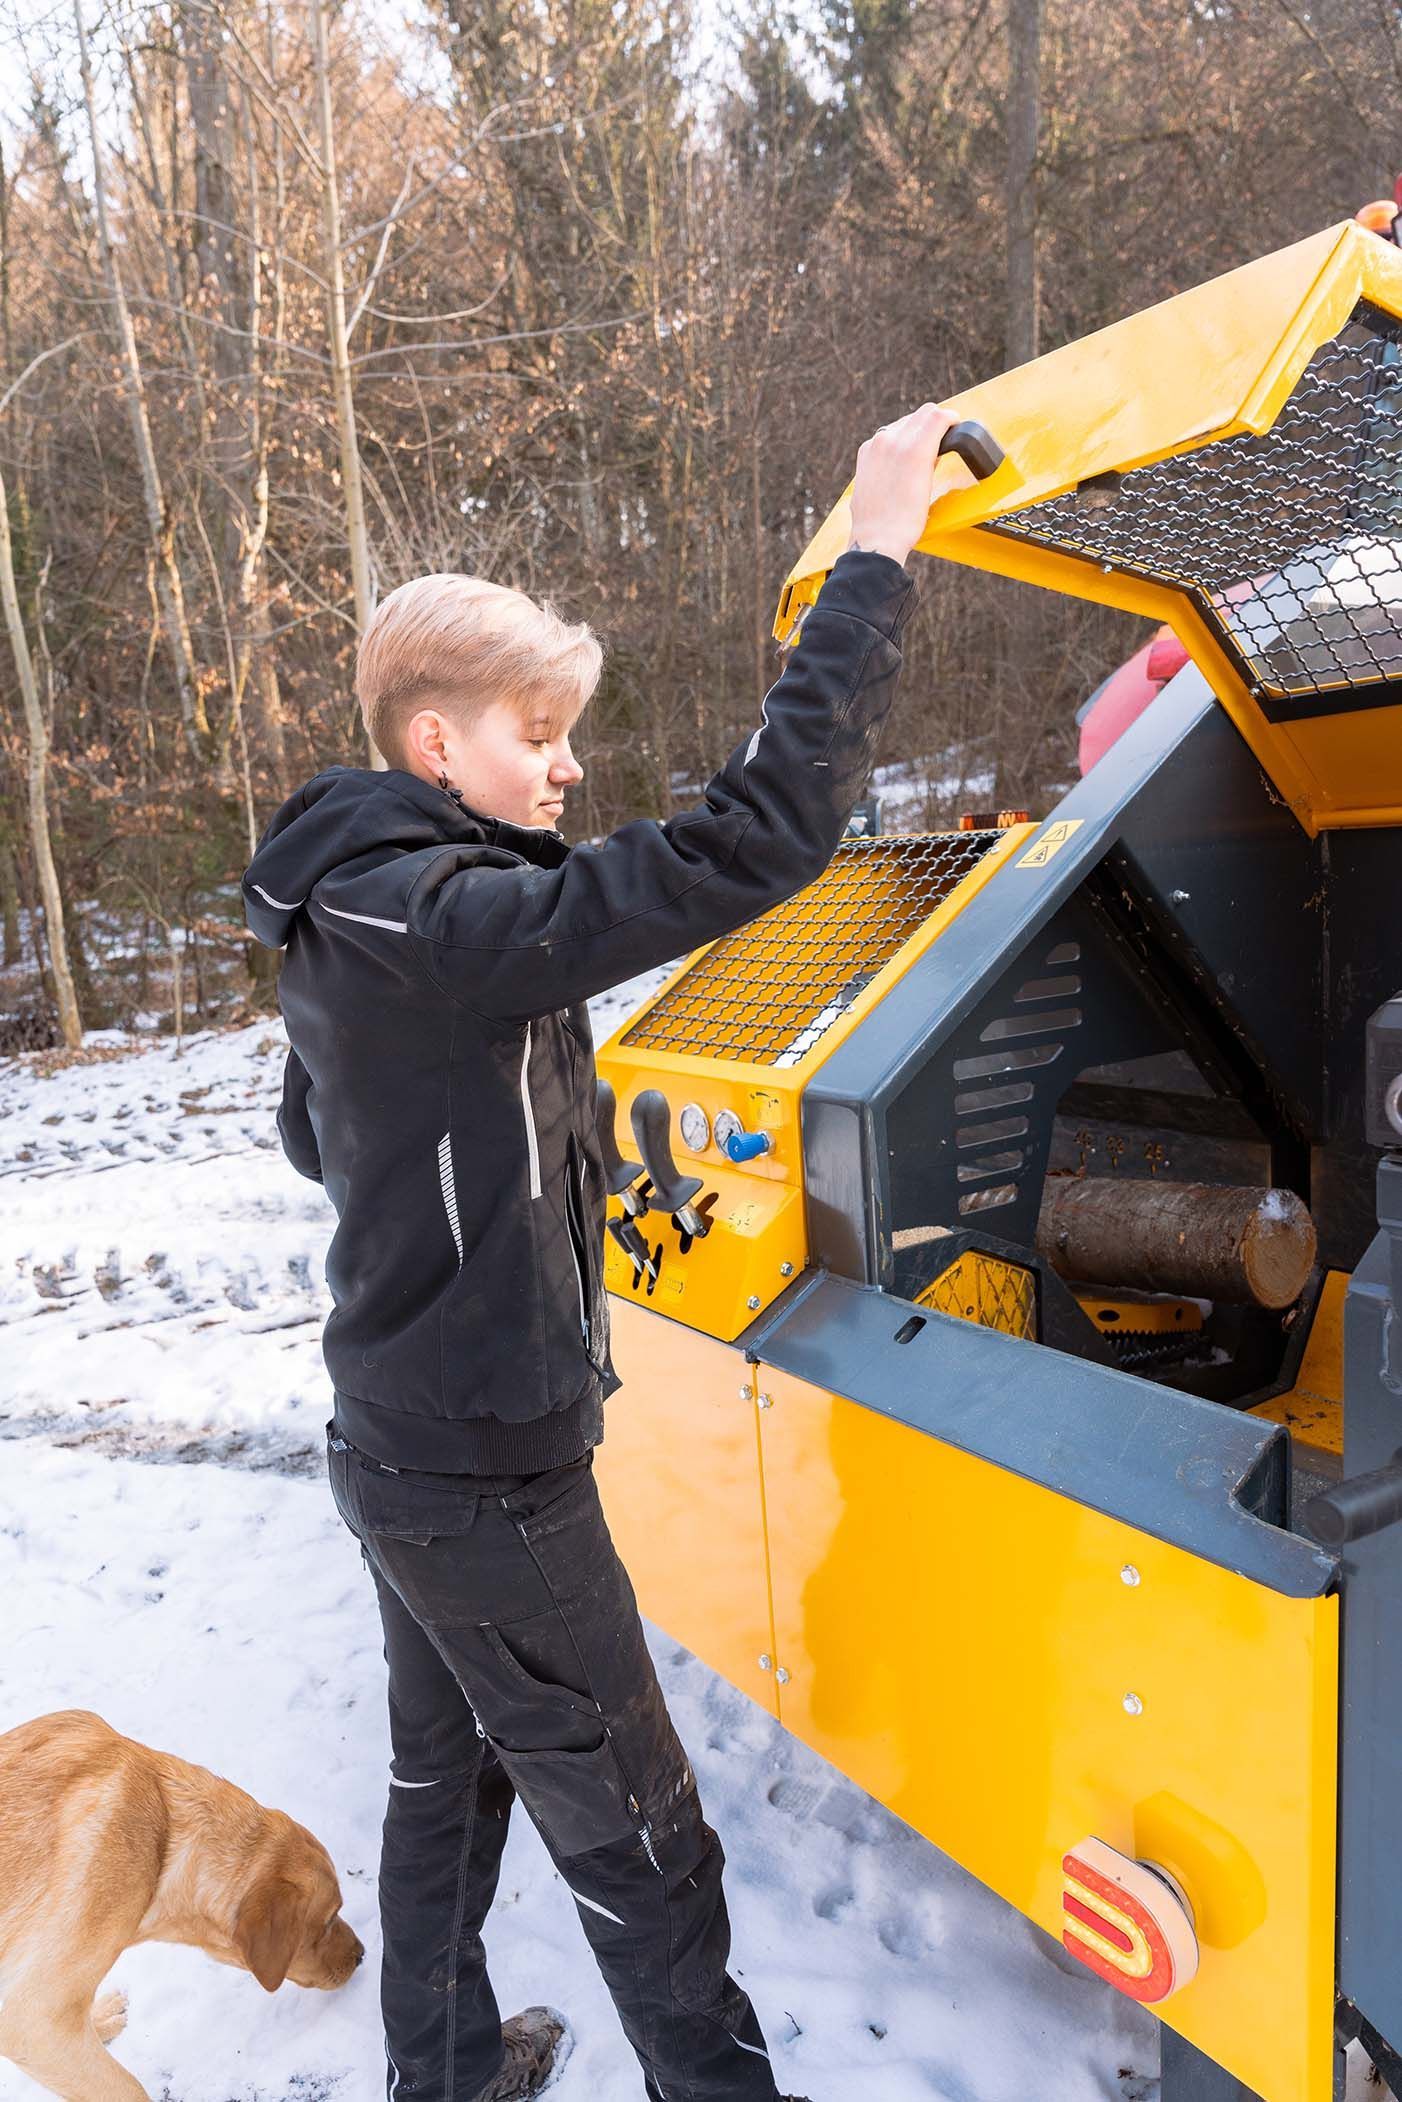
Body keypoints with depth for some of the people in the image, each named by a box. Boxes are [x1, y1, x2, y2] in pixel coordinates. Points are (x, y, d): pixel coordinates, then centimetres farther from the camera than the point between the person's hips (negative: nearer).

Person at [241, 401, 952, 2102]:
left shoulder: (345, 928, 4)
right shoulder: (453, 925, -27)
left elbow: (311, 1137, 18)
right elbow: (750, 842, -34)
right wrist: (875, 558, -27)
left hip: (400, 1441, 10)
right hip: (487, 1481, -9)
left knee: (447, 1770, 27)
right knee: (631, 1827, 11)